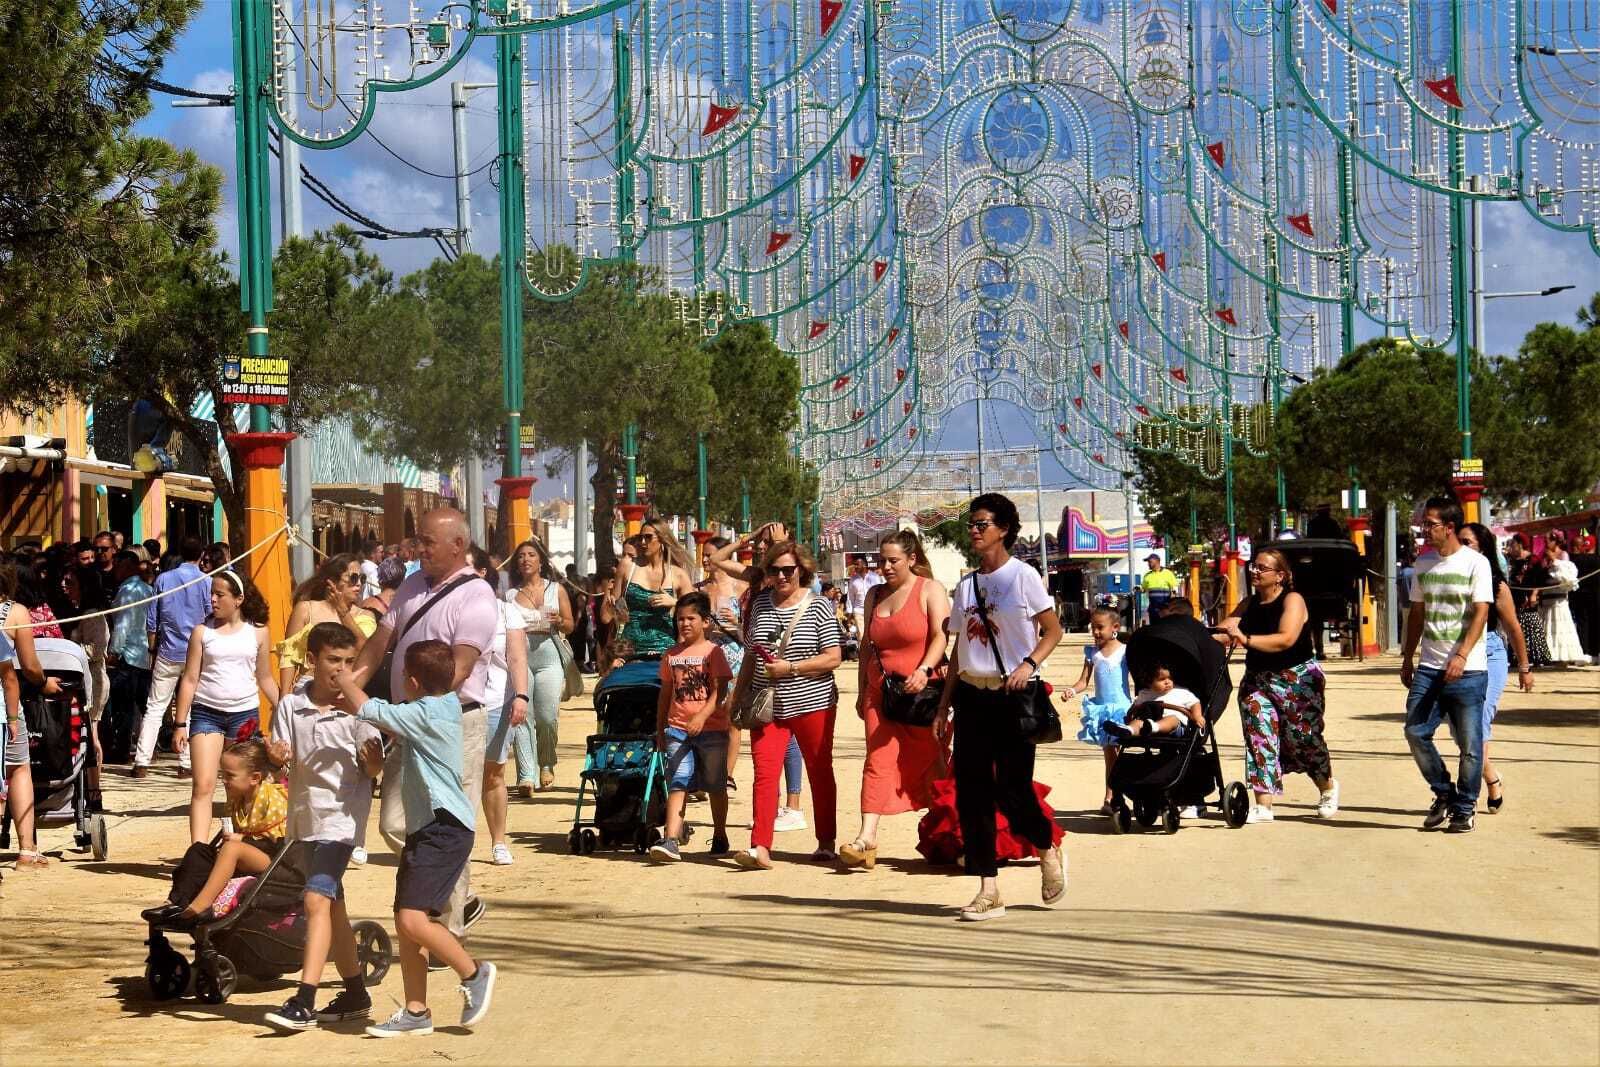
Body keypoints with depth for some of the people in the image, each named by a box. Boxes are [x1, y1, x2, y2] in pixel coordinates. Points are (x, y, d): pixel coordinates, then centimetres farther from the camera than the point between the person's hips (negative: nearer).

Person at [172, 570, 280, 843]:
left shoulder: (257, 631, 5)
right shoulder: (202, 631, 2)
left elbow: (265, 679, 14)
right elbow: (189, 679, 3)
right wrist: (180, 724, -2)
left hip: (245, 713, 1)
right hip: (206, 712, -1)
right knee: (203, 786, -11)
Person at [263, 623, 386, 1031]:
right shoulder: (291, 706, 0)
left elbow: (373, 768, -7)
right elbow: (283, 761, 0)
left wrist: (372, 758, -29)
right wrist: (277, 757, -23)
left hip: (342, 814, -5)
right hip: (306, 813, 5)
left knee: (317, 899, -18)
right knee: (332, 905, 15)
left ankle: (304, 1001, -20)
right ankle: (355, 994, 29)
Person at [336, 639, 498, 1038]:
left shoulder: (424, 714, -16)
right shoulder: (446, 704, 11)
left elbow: (365, 708, -14)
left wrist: (343, 677, 4)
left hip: (444, 829, -10)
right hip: (425, 828, 10)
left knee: (413, 919, -17)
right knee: (404, 922, 8)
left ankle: (474, 973, 2)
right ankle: (415, 1012, 12)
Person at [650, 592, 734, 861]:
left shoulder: (713, 651, -4)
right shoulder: (672, 655, 11)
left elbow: (719, 691, -13)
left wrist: (702, 716, -26)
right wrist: (660, 729, 17)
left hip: (711, 729, -3)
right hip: (678, 729, 3)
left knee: (715, 786, 10)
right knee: (678, 784, -8)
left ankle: (720, 837, 26)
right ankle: (671, 841, -18)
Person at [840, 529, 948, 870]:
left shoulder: (929, 590, -2)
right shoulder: (875, 595, 15)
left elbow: (941, 636, -14)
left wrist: (923, 670, -29)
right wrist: (862, 690, 17)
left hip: (922, 692, -4)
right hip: (880, 692, 5)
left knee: (931, 762, 3)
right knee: (878, 760, -6)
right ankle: (867, 837, -14)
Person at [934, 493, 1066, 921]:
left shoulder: (1022, 576, -4)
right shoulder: (966, 585, 12)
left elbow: (1053, 631, -3)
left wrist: (1029, 664, -20)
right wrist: (944, 704, 12)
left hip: (1013, 696, -6)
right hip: (971, 696, 6)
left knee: (1011, 789, -9)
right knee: (971, 793, 0)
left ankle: (1049, 852, 21)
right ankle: (988, 891, 5)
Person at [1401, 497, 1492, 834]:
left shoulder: (1475, 563, -5)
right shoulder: (1423, 563, 12)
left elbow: (1480, 613, -11)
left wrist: (1461, 656, -22)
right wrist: (1407, 658, 16)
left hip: (1467, 670, -5)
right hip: (1428, 667, 5)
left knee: (1470, 743, -1)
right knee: (1416, 733, -3)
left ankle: (1464, 809, 12)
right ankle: (1443, 794, 16)